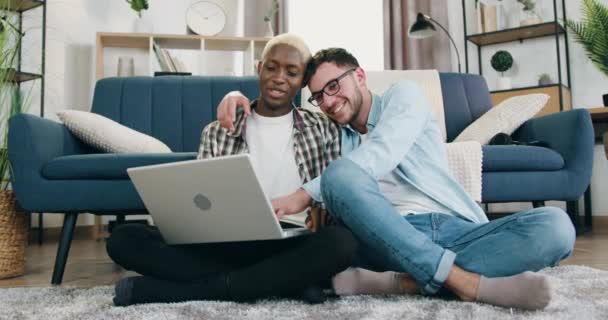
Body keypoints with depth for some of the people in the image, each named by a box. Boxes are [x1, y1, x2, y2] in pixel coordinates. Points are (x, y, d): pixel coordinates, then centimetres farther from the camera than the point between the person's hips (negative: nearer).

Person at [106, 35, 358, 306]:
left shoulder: (324, 130, 8)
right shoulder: (217, 133, 10)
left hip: (292, 247, -1)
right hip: (230, 245, 1)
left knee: (342, 241, -35)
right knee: (123, 239, -17)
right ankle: (285, 282, -22)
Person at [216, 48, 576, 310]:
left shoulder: (402, 94, 11)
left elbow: (380, 155, -10)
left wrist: (305, 194, -18)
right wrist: (237, 95, 5)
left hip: (455, 229, 0)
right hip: (389, 236, 1)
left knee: (555, 226, -25)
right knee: (341, 174, -29)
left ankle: (409, 280, -35)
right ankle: (466, 282, -34)